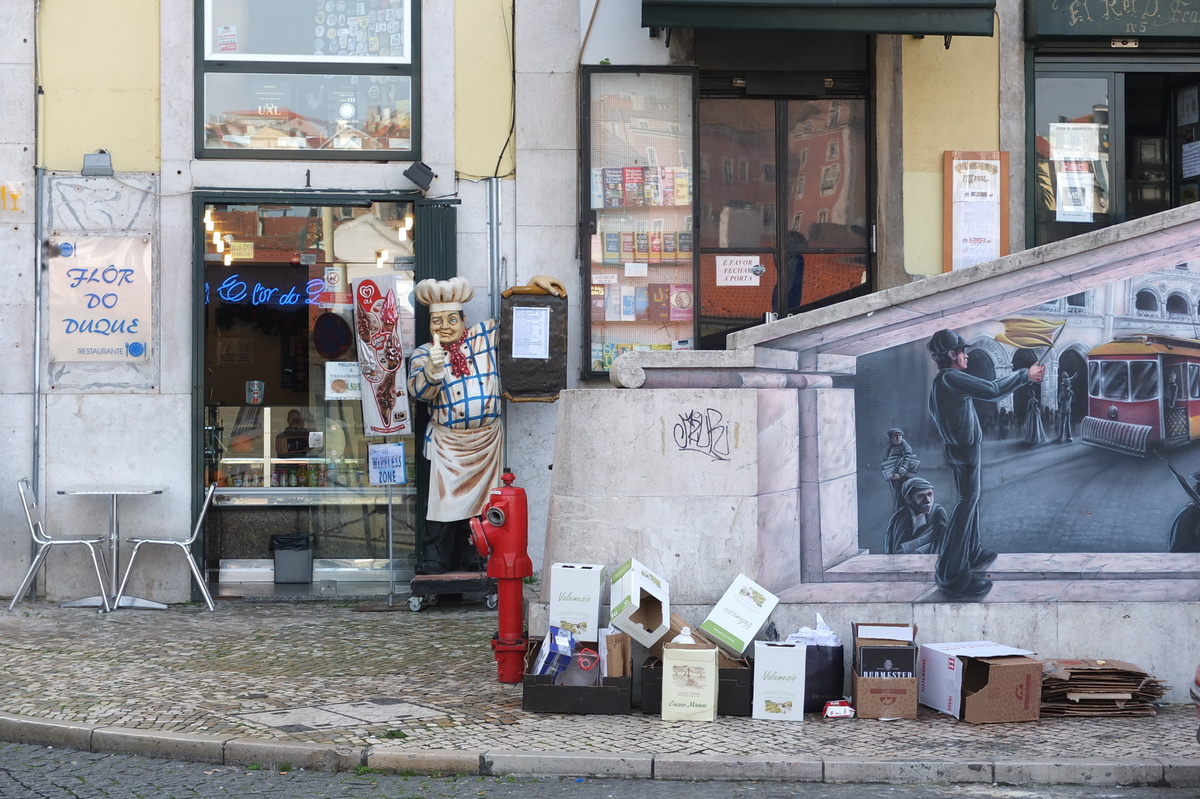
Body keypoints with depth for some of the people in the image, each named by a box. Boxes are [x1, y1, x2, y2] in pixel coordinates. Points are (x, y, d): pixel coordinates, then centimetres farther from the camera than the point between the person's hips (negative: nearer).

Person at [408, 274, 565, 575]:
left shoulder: (486, 336, 2)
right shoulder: (423, 354, -2)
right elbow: (419, 390, -18)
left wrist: (536, 282, -1)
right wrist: (433, 369, -38)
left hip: (486, 441, 2)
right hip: (447, 444, -2)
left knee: (479, 501, 7)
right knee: (445, 500, -8)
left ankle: (469, 560, 18)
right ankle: (435, 560, 0)